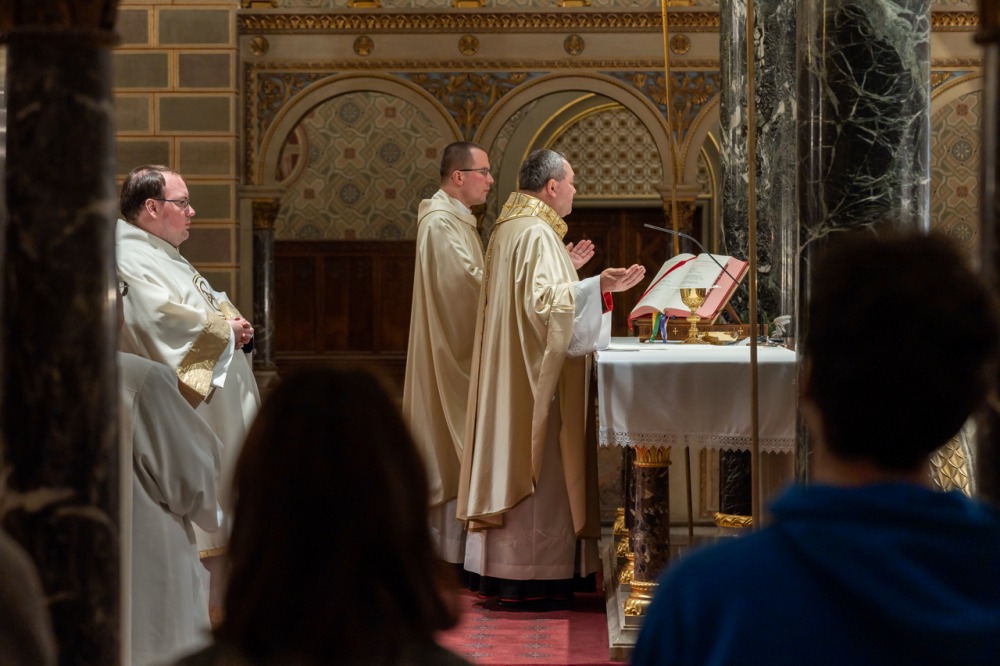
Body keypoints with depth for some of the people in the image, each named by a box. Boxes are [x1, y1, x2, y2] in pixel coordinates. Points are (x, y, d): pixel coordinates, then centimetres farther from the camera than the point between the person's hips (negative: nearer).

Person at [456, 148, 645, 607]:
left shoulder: (509, 227, 15)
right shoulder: (536, 233, -17)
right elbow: (545, 301, -26)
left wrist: (566, 269, 22)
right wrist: (598, 286, -25)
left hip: (512, 371, 11)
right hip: (536, 369, -11)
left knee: (514, 461, 11)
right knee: (536, 467, -7)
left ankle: (503, 569, 14)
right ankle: (529, 578, -5)